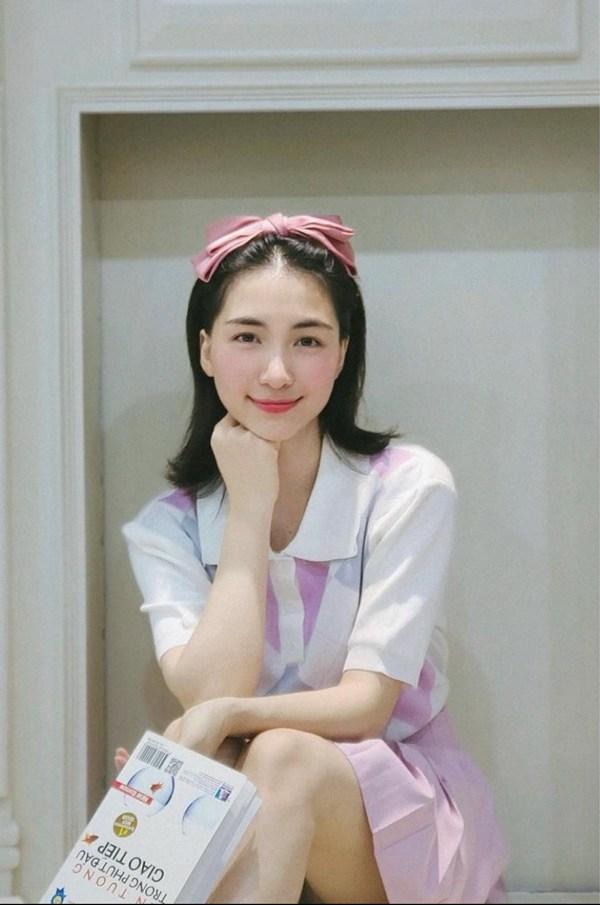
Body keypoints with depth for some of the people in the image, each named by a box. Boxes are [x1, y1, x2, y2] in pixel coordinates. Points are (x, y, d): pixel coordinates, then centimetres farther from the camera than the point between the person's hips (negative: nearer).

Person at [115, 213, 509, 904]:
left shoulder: (410, 487, -10)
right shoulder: (166, 529, -1)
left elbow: (366, 706, -14)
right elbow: (209, 694, -17)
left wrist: (227, 716, -32)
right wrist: (250, 505, -15)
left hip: (407, 818, -2)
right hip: (248, 826, 2)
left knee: (281, 761, -33)